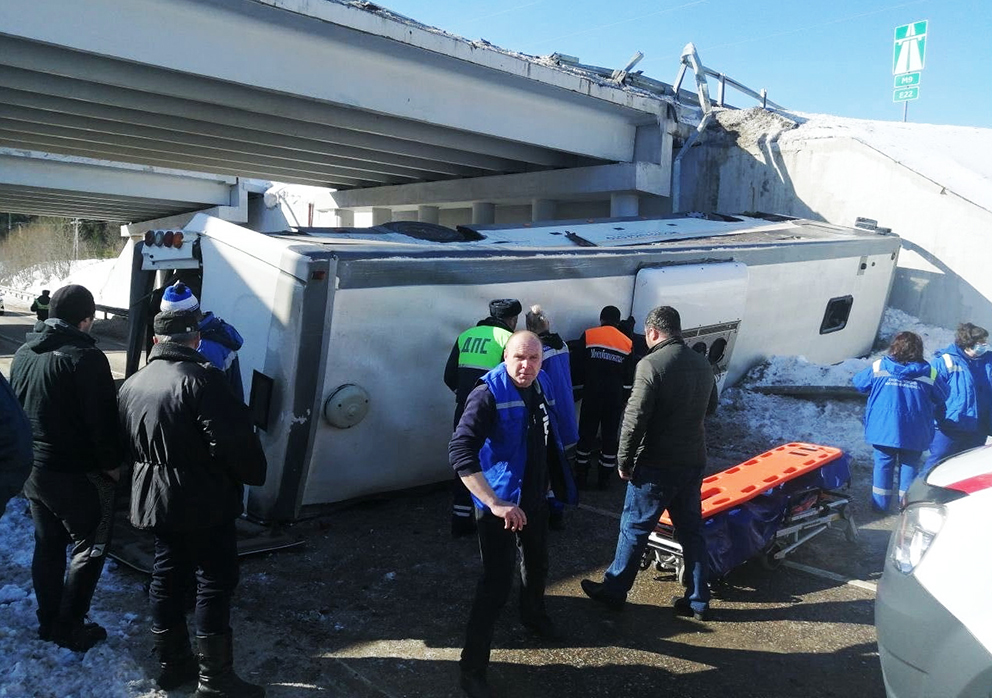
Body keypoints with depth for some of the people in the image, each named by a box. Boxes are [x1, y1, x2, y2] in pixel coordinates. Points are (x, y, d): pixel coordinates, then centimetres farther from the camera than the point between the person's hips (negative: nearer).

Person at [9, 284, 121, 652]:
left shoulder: (23, 353, 6)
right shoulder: (87, 358, -20)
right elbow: (102, 420, -19)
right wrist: (112, 465, -7)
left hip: (33, 470, 8)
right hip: (78, 474, -8)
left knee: (47, 546, 19)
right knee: (90, 548, 6)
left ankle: (48, 621, 29)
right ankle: (70, 628, 11)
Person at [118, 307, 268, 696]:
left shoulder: (132, 385, 7)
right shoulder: (202, 379, -19)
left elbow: (128, 447, 16)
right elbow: (234, 440, -22)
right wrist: (255, 473, -6)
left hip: (156, 500, 8)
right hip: (205, 502, -8)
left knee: (168, 577, 16)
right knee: (215, 583, 1)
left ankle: (173, 663, 28)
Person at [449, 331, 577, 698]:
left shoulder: (544, 386, -2)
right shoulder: (488, 394, -24)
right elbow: (460, 452, -33)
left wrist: (556, 482, 18)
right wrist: (495, 503, -37)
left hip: (535, 498, 7)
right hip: (500, 504, -7)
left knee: (537, 564, 26)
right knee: (497, 584, -7)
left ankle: (533, 615, 56)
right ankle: (473, 666, 11)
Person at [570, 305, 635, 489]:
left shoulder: (588, 336, -1)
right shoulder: (627, 343, 5)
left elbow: (577, 368, -2)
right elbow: (628, 378, 8)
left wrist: (578, 385, 13)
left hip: (592, 394, -1)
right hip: (616, 397, 1)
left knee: (586, 434, 8)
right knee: (610, 436, 10)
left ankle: (581, 477, 13)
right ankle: (604, 479, 16)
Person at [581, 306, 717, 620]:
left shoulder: (651, 364, -17)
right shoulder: (703, 364, 5)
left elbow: (635, 418, -19)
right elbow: (710, 408, 20)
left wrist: (624, 461, -9)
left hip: (656, 466, -6)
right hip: (693, 462, 6)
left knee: (634, 528, 7)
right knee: (691, 530, 15)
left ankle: (613, 591, 20)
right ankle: (698, 600, 23)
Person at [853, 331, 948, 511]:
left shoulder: (878, 367, -4)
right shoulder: (929, 373, -3)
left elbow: (859, 382, 8)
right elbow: (942, 396, 6)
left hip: (883, 428, 0)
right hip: (914, 433, 0)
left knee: (883, 463, 11)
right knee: (909, 466, 12)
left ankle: (881, 502, 16)